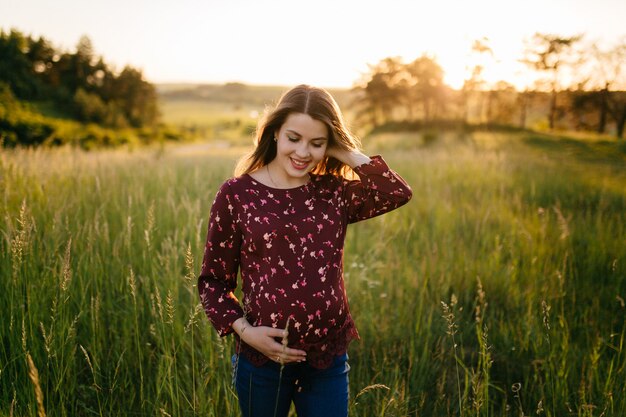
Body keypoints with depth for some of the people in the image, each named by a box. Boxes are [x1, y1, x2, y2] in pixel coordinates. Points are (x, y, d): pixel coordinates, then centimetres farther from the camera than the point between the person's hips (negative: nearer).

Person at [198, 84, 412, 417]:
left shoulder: (334, 193, 0)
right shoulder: (237, 194, -7)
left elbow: (398, 193, -17)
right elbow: (213, 281, -2)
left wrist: (346, 153, -11)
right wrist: (244, 330, -15)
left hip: (328, 360, 2)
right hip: (262, 358, -1)